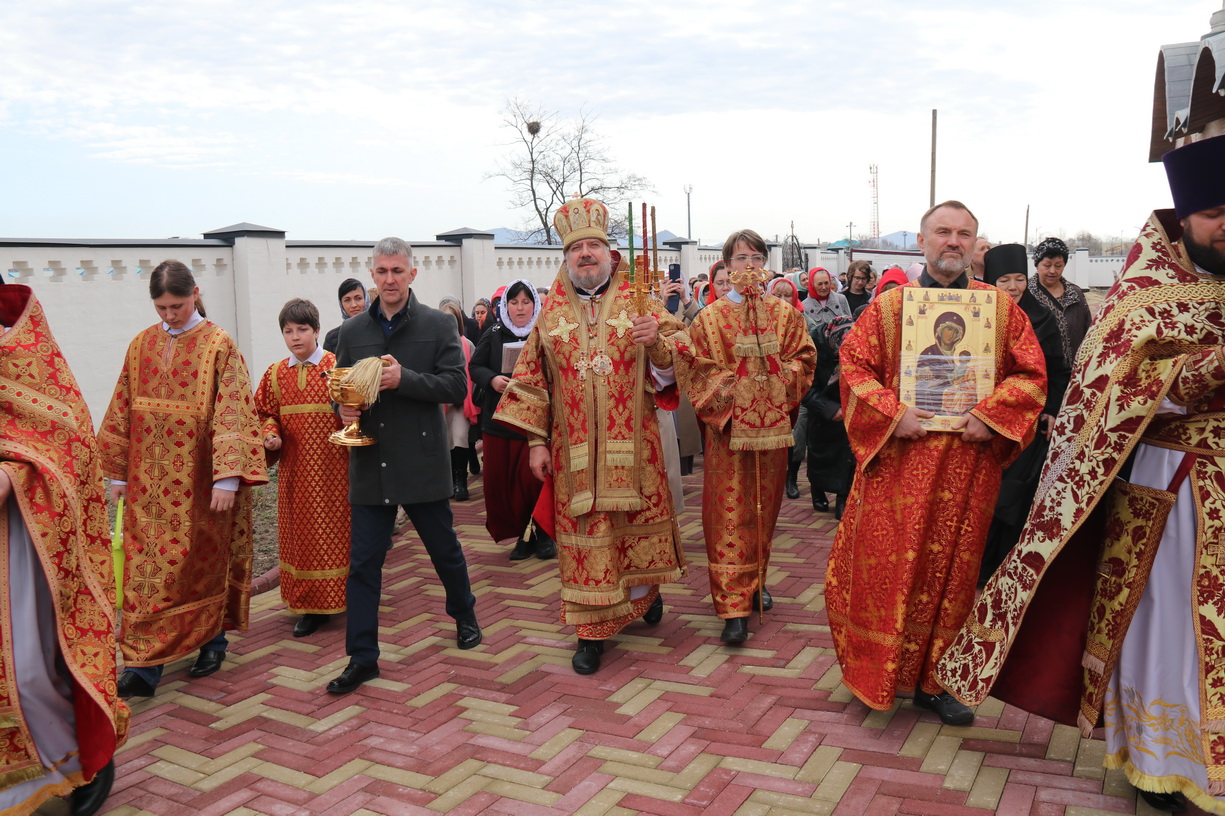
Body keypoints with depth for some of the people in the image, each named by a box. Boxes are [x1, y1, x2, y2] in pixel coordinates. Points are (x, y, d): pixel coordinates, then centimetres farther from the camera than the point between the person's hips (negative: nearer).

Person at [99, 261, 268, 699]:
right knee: (146, 568, 0)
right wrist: (118, 473, 10)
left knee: (205, 563, 9)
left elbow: (231, 412, -13)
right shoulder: (142, 345, 7)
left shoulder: (219, 345, -7)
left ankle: (211, 642, 27)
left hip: (199, 480, -3)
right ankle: (144, 665, 4)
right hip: (149, 482, 4)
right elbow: (122, 412, 11)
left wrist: (226, 478, -20)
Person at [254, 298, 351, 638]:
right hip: (295, 469, 3)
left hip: (333, 467, -3)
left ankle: (348, 597, 18)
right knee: (301, 534, 7)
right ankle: (311, 606, 17)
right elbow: (266, 413, 11)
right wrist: (270, 436, -8)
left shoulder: (337, 366, -1)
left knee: (337, 530, 4)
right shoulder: (275, 375, 8)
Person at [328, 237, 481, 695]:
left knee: (444, 550, 14)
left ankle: (465, 616, 41)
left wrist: (404, 379, -22)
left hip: (422, 462, -2)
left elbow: (455, 386, -9)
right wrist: (343, 405, -7)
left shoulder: (439, 325, -2)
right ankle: (362, 658, 13)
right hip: (369, 464, 2)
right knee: (363, 563, 3)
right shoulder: (353, 331, 8)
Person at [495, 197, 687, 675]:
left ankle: (645, 591, 38)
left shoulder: (637, 300, 3)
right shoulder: (552, 312, 7)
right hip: (576, 449, 1)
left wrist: (657, 342, -22)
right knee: (584, 533, 2)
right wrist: (536, 440, 3)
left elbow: (671, 363, 0)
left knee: (637, 521, 10)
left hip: (631, 442, 0)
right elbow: (533, 379, 8)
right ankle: (592, 629, 12)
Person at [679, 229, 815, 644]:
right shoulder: (710, 318, 4)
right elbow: (697, 368, -2)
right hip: (727, 426, -2)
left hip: (771, 423, 3)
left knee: (764, 508, 12)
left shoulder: (785, 313, 9)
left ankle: (756, 581, 31)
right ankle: (734, 606, -4)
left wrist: (778, 381, -12)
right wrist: (729, 388, -14)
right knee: (729, 513, -5)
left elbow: (803, 360, 4)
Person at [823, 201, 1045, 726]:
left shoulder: (1001, 307, 6)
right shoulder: (888, 305, 3)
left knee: (952, 570, 8)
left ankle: (933, 678, 23)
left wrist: (991, 414, -12)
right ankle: (881, 675, 18)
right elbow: (854, 365, 1)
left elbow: (1031, 375, 4)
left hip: (969, 460, 2)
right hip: (898, 459, -1)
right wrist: (892, 412, -13)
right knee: (888, 566, 2)